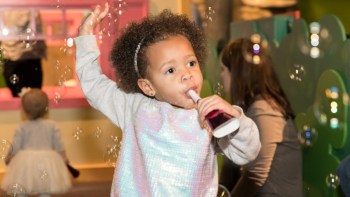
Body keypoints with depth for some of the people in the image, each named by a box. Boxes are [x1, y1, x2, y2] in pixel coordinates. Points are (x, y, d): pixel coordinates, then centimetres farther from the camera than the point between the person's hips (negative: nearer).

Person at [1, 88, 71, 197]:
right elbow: (59, 145, 2)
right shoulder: (52, 126, -2)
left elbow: (15, 147, -2)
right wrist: (64, 158, 16)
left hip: (25, 162, -1)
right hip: (46, 161, 1)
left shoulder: (22, 128, -6)